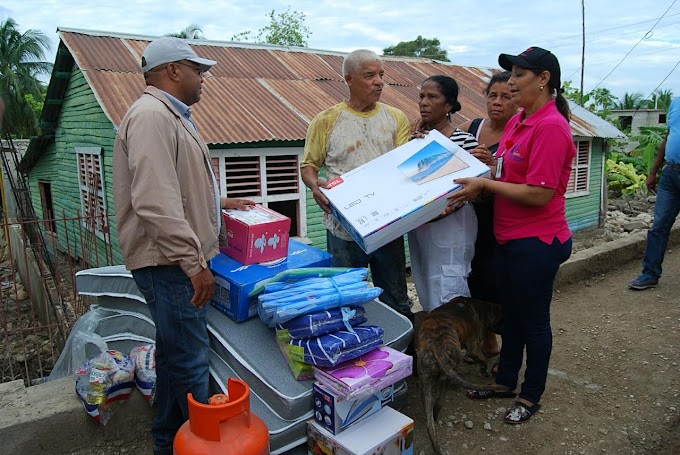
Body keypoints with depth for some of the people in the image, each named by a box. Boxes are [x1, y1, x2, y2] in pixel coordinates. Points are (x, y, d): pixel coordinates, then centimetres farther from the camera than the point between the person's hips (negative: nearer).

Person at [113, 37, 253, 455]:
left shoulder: (171, 116, 18)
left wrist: (219, 202, 29)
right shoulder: (152, 116, -16)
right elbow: (155, 203, -26)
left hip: (178, 262, 11)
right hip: (170, 263, -11)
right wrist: (195, 264, -24)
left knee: (175, 355, 20)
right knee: (190, 364, -1)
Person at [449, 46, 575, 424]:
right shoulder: (517, 121, 8)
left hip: (538, 242, -9)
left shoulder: (551, 126, -19)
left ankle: (531, 396, 31)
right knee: (511, 314, 21)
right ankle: (506, 382, 40)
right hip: (508, 238, 9)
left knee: (533, 320, 9)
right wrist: (477, 186, -2)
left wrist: (484, 184, -17)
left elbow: (539, 195, -24)